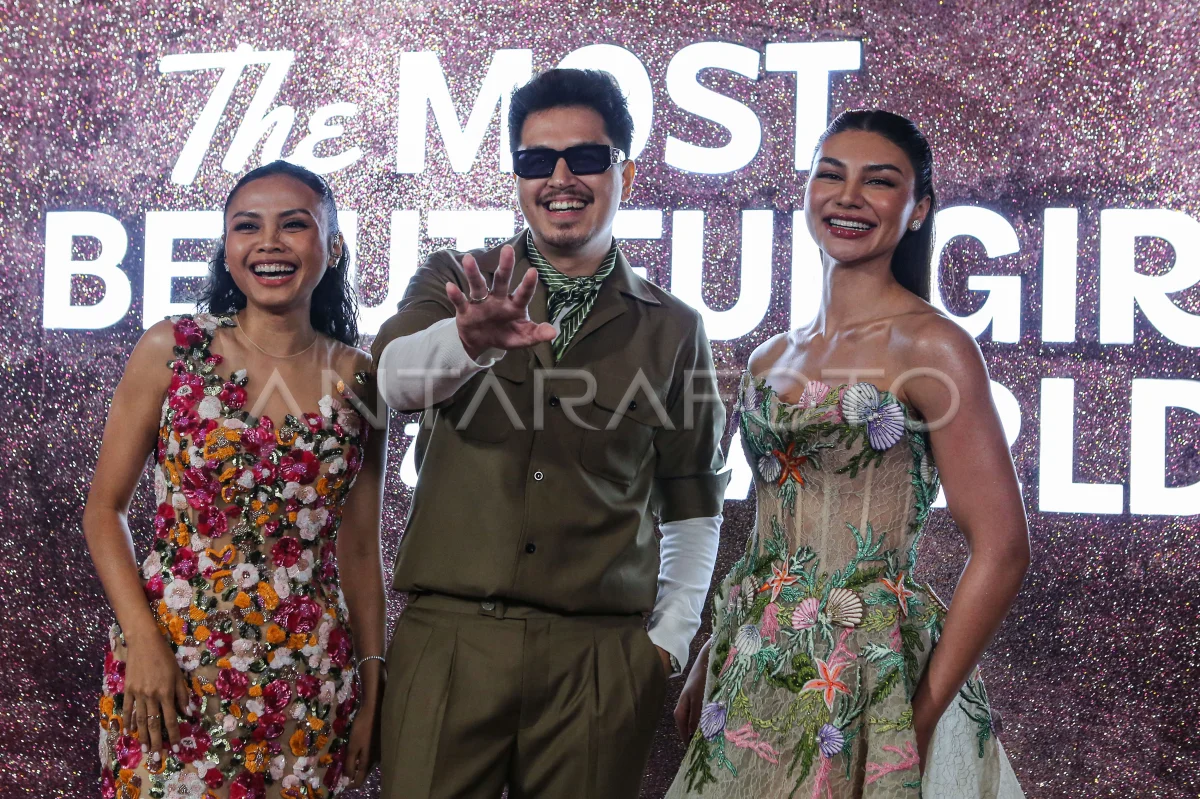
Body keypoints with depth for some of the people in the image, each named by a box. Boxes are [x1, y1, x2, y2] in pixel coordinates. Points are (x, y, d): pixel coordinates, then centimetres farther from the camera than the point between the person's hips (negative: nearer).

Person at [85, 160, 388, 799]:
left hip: (309, 685, 2)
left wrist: (372, 686, 3)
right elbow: (104, 509, 1)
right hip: (170, 668, -1)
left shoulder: (359, 378, 3)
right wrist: (142, 639, -10)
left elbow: (360, 548, 7)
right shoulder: (170, 350, -2)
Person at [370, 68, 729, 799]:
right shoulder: (455, 283, 7)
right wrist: (470, 338, -34)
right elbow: (395, 377, -14)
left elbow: (693, 504, 14)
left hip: (601, 655, 1)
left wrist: (670, 642, 5)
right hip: (448, 636, 0)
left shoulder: (673, 330, 8)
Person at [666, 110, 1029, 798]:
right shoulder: (771, 359, 10)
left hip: (869, 680, -6)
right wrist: (709, 668, 8)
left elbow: (1001, 549, -13)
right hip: (754, 680, 6)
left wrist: (922, 716, -15)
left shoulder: (931, 347, -9)